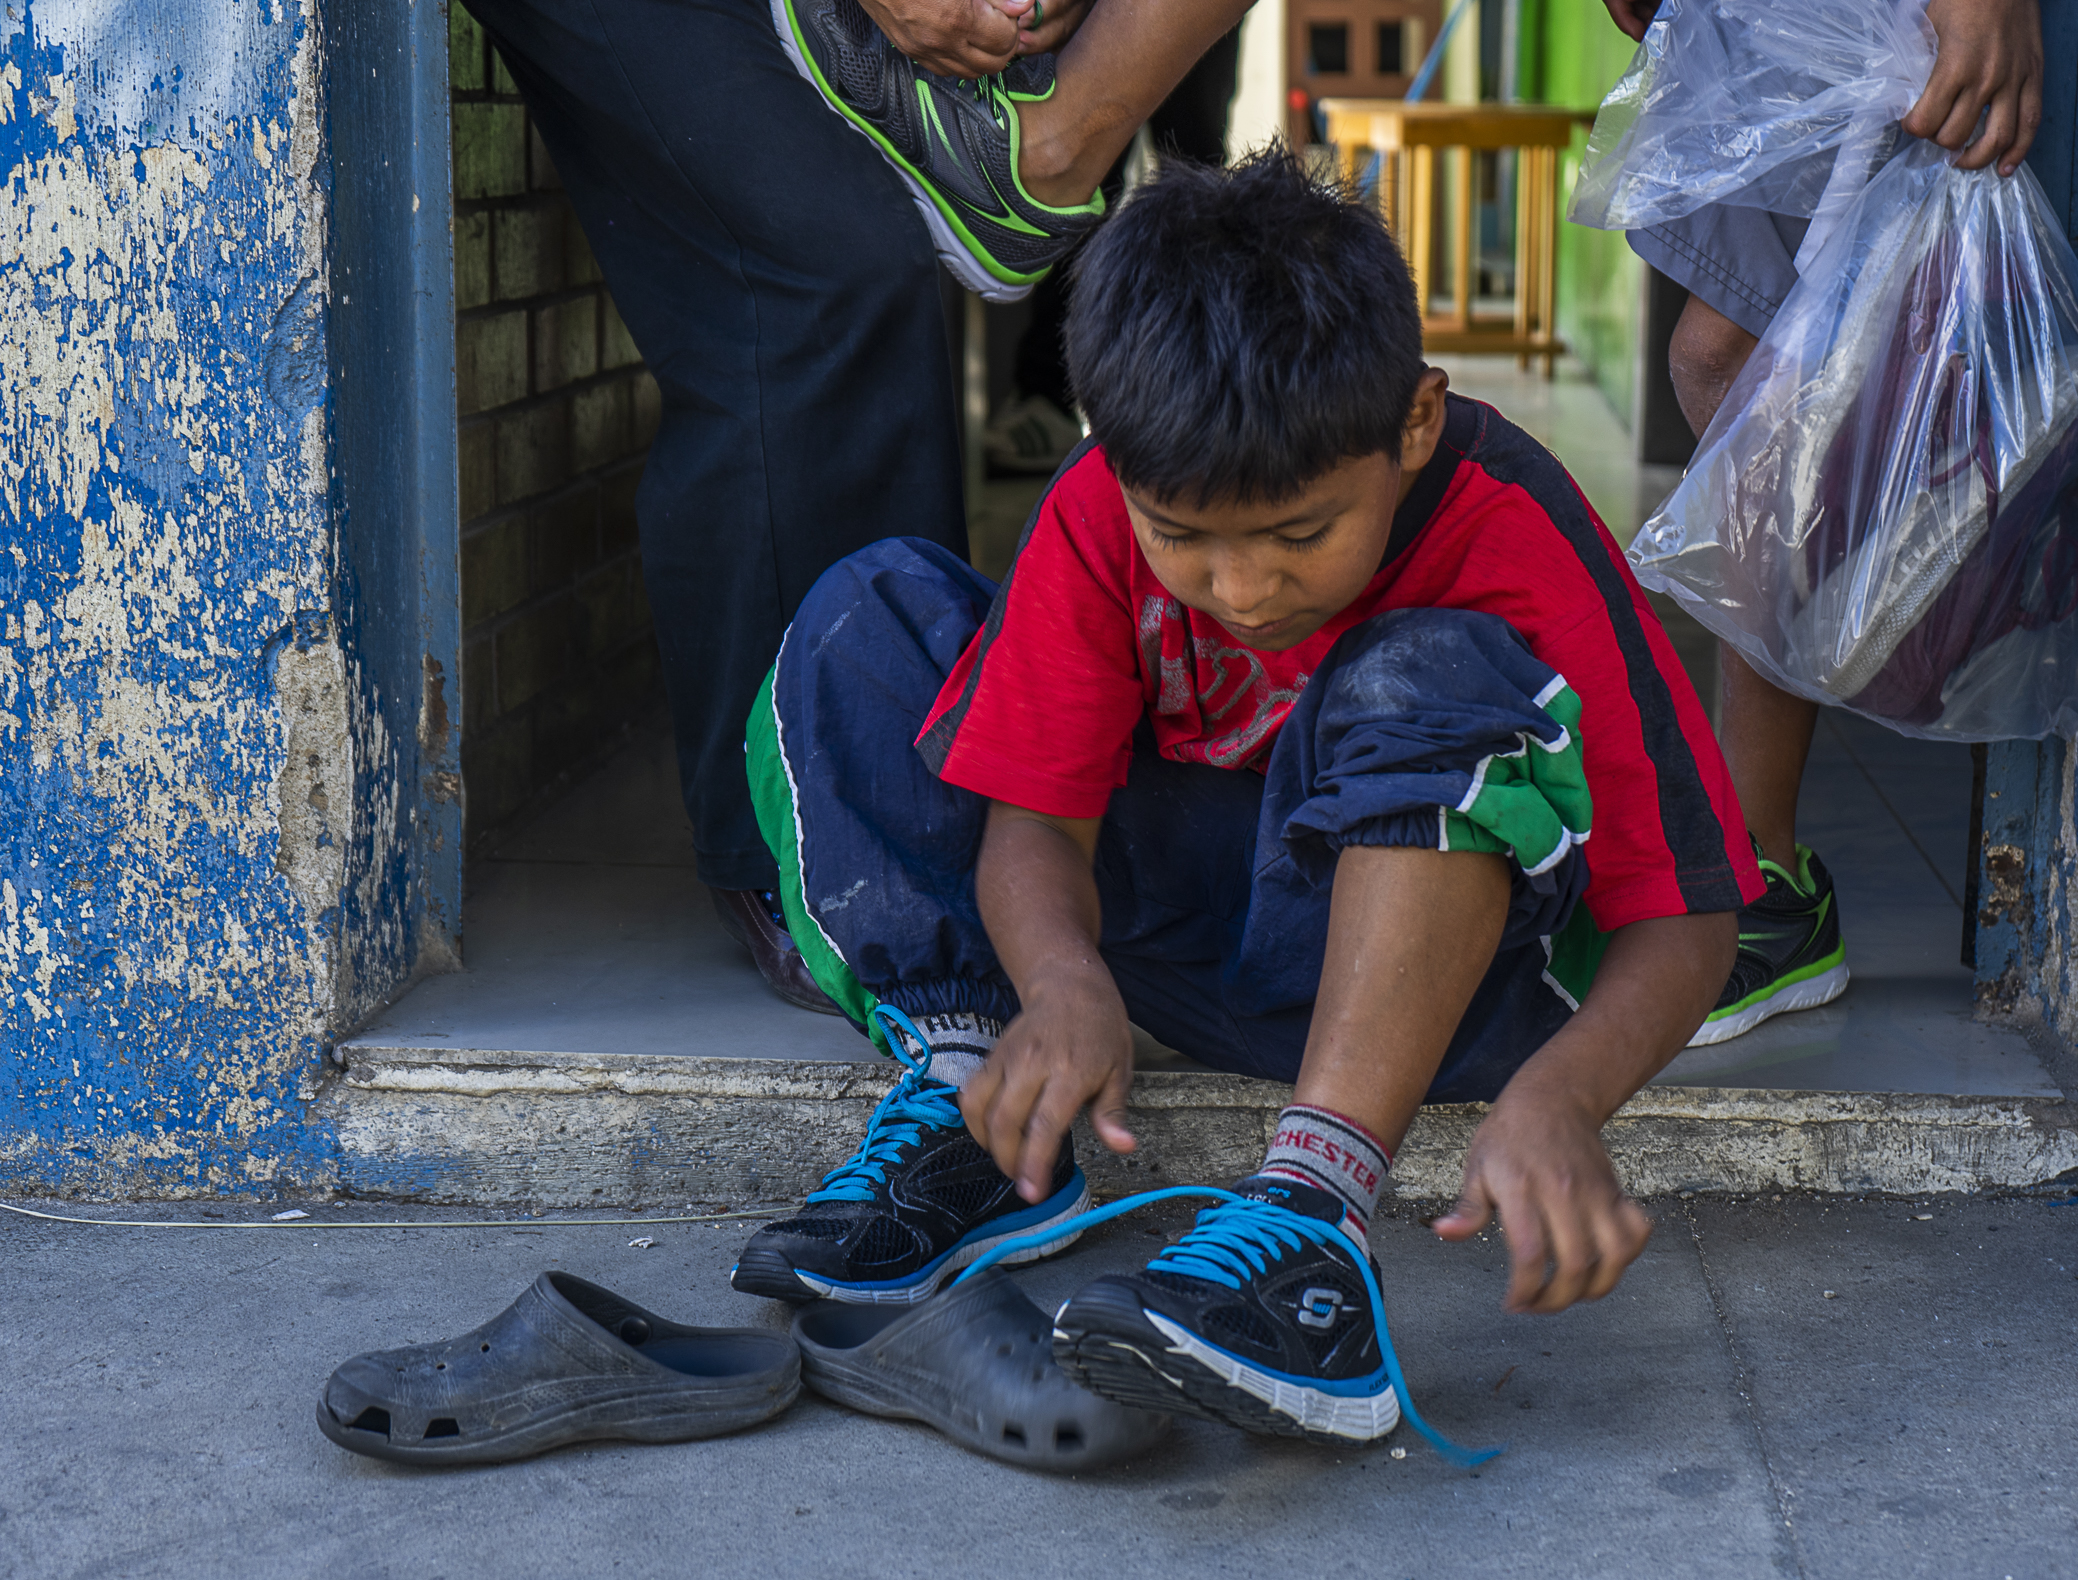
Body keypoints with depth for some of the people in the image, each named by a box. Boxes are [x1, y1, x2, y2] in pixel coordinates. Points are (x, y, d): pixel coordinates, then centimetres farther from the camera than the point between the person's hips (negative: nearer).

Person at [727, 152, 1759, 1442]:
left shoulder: (1520, 545, -26)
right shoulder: (1103, 511, -16)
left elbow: (1685, 915, -24)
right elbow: (1035, 818, -14)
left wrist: (1557, 1098, -45)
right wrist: (1062, 979, -39)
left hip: (1422, 956, -4)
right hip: (1174, 921, 4)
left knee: (1426, 686, -36)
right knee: (868, 621, -9)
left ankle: (1315, 1218, -46)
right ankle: (965, 1096, -16)